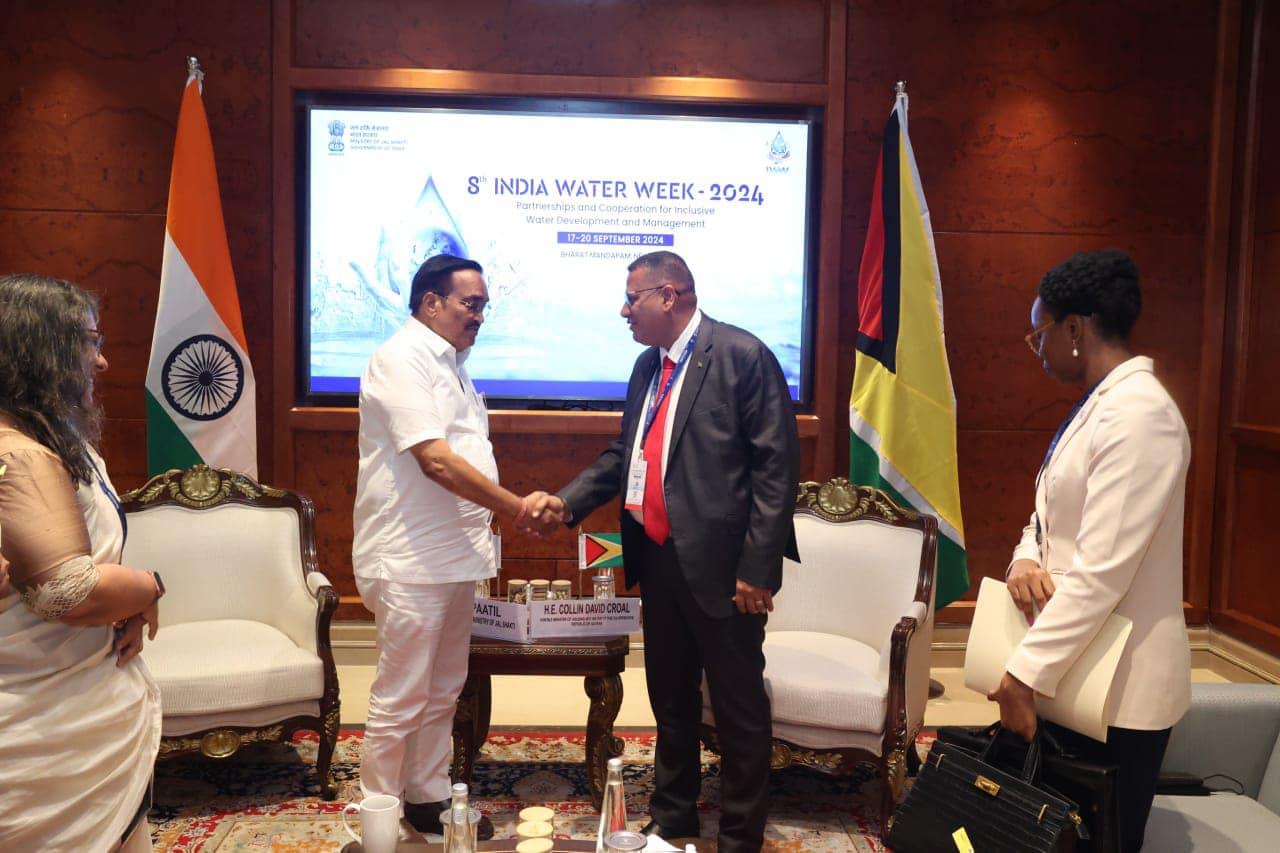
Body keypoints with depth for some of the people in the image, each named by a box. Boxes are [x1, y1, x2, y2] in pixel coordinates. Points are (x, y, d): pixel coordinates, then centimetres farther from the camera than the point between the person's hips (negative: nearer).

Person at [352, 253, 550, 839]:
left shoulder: (448, 363, 16)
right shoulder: (401, 359, -13)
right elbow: (437, 461, -22)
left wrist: (503, 512, 12)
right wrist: (515, 508, -16)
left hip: (454, 558, 9)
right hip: (410, 562, -9)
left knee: (443, 692, 18)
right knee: (400, 701, 2)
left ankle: (427, 798, 32)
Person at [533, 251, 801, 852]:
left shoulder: (742, 355, -12)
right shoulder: (648, 365, 12)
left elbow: (776, 466, -15)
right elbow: (624, 453, 19)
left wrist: (757, 568, -18)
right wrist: (568, 501, 4)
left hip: (719, 566, -7)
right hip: (658, 559, 8)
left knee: (738, 710, 8)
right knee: (670, 701, 20)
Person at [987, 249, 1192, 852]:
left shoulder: (1138, 414, -21)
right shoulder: (1099, 404, 11)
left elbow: (1101, 571, -25)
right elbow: (1055, 513, 16)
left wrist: (1026, 673, -22)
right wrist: (1026, 556, -6)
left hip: (1118, 689, -9)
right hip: (1074, 668, 9)